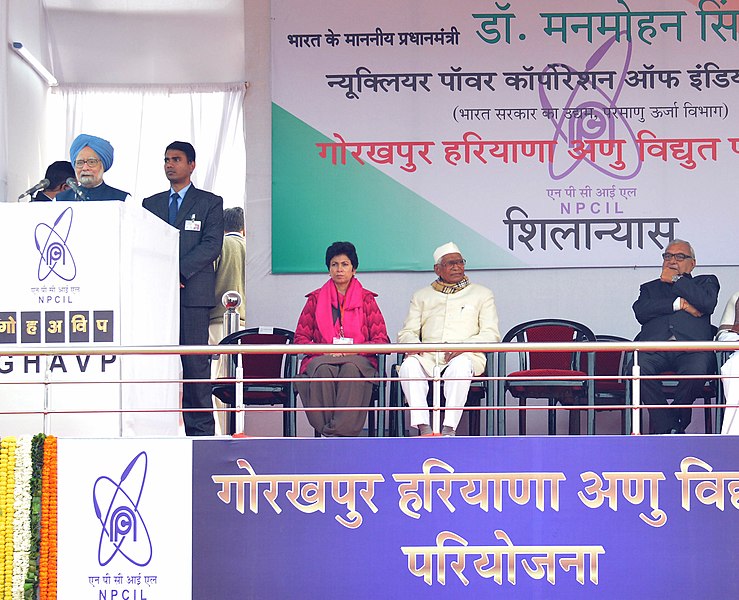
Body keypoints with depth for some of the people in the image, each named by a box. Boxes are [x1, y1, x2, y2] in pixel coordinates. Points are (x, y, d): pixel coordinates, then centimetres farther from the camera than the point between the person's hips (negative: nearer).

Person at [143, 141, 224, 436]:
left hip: (192, 293, -3)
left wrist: (179, 272, -14)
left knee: (195, 364, -5)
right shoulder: (151, 203, 19)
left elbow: (212, 245, -3)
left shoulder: (210, 202, 8)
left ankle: (200, 430, -2)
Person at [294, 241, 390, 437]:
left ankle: (339, 430, -43)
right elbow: (300, 338, 11)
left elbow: (381, 340, 6)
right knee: (323, 370, -36)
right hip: (322, 358, 1)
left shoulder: (366, 299, 14)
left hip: (358, 359, -1)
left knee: (351, 370, -38)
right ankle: (325, 429, -39)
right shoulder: (316, 298, 16)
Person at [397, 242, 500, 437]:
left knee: (460, 365, -38)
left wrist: (464, 345, -12)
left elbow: (491, 335, 7)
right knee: (409, 365, -32)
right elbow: (406, 332, 18)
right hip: (428, 357, 2)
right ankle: (423, 428, -38)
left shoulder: (482, 294, 19)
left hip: (465, 357, -2)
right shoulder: (421, 296, 25)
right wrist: (412, 343, -9)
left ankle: (449, 428, -42)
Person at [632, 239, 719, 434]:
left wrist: (676, 279, 12)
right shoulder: (650, 288, 33)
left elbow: (707, 303, 2)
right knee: (638, 366, -34)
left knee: (697, 370, -38)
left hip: (691, 347, -1)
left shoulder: (705, 282, 28)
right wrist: (679, 304, 1)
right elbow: (640, 311, 9)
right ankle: (669, 427, -26)